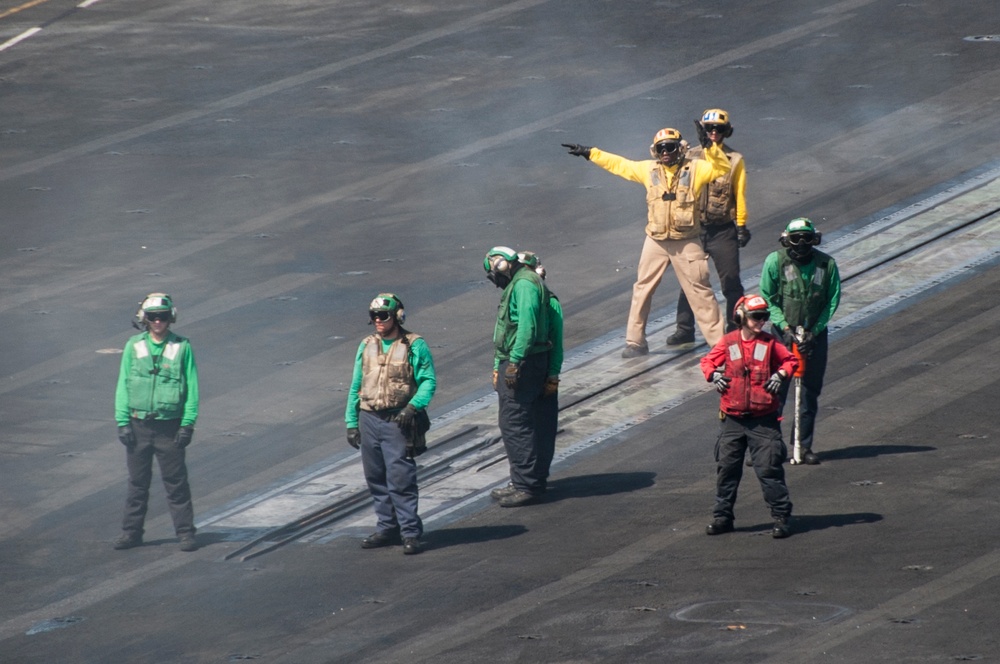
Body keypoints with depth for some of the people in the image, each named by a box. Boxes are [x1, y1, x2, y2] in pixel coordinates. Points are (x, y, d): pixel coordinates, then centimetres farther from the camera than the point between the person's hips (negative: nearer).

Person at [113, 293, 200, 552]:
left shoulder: (182, 347, -1)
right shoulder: (134, 346, 3)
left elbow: (192, 388, 1)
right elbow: (123, 385, 6)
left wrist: (188, 424, -5)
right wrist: (122, 422, -1)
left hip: (169, 427, -2)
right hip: (138, 425, 2)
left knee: (176, 482, 0)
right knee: (137, 482, 9)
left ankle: (185, 533, 7)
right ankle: (132, 532, 18)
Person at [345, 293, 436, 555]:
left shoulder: (414, 346, -4)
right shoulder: (367, 346, 12)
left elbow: (429, 380, -7)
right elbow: (356, 386, 16)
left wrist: (413, 406, -21)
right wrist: (351, 422, 11)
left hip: (398, 421, -6)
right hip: (369, 419, 6)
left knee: (400, 478, -10)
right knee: (376, 479, 9)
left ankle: (410, 533, -6)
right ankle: (387, 528, 19)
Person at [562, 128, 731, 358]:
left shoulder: (695, 169, -4)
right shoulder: (649, 169, 6)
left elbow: (722, 167, -15)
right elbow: (619, 165, 14)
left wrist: (710, 146, -27)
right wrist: (590, 153, 17)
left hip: (686, 243, -4)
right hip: (656, 241, 4)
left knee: (700, 291, -1)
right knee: (643, 289, 7)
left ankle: (718, 341, 5)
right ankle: (635, 342, 16)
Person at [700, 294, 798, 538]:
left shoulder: (770, 344, 1)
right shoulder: (728, 343, 3)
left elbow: (790, 360, 11)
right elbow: (708, 361, 14)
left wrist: (781, 374, -6)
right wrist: (713, 374, -5)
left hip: (763, 419, -2)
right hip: (732, 419, 2)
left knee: (769, 468, -5)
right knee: (727, 468, 7)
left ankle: (781, 517, 2)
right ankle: (722, 516, 18)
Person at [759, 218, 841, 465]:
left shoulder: (827, 264, -6)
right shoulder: (775, 261, -9)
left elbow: (832, 301, -1)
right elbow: (768, 299, -3)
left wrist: (813, 332, -9)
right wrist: (784, 327, -13)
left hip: (815, 334, 2)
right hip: (783, 333, -2)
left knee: (810, 392, 7)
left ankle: (804, 446, 17)